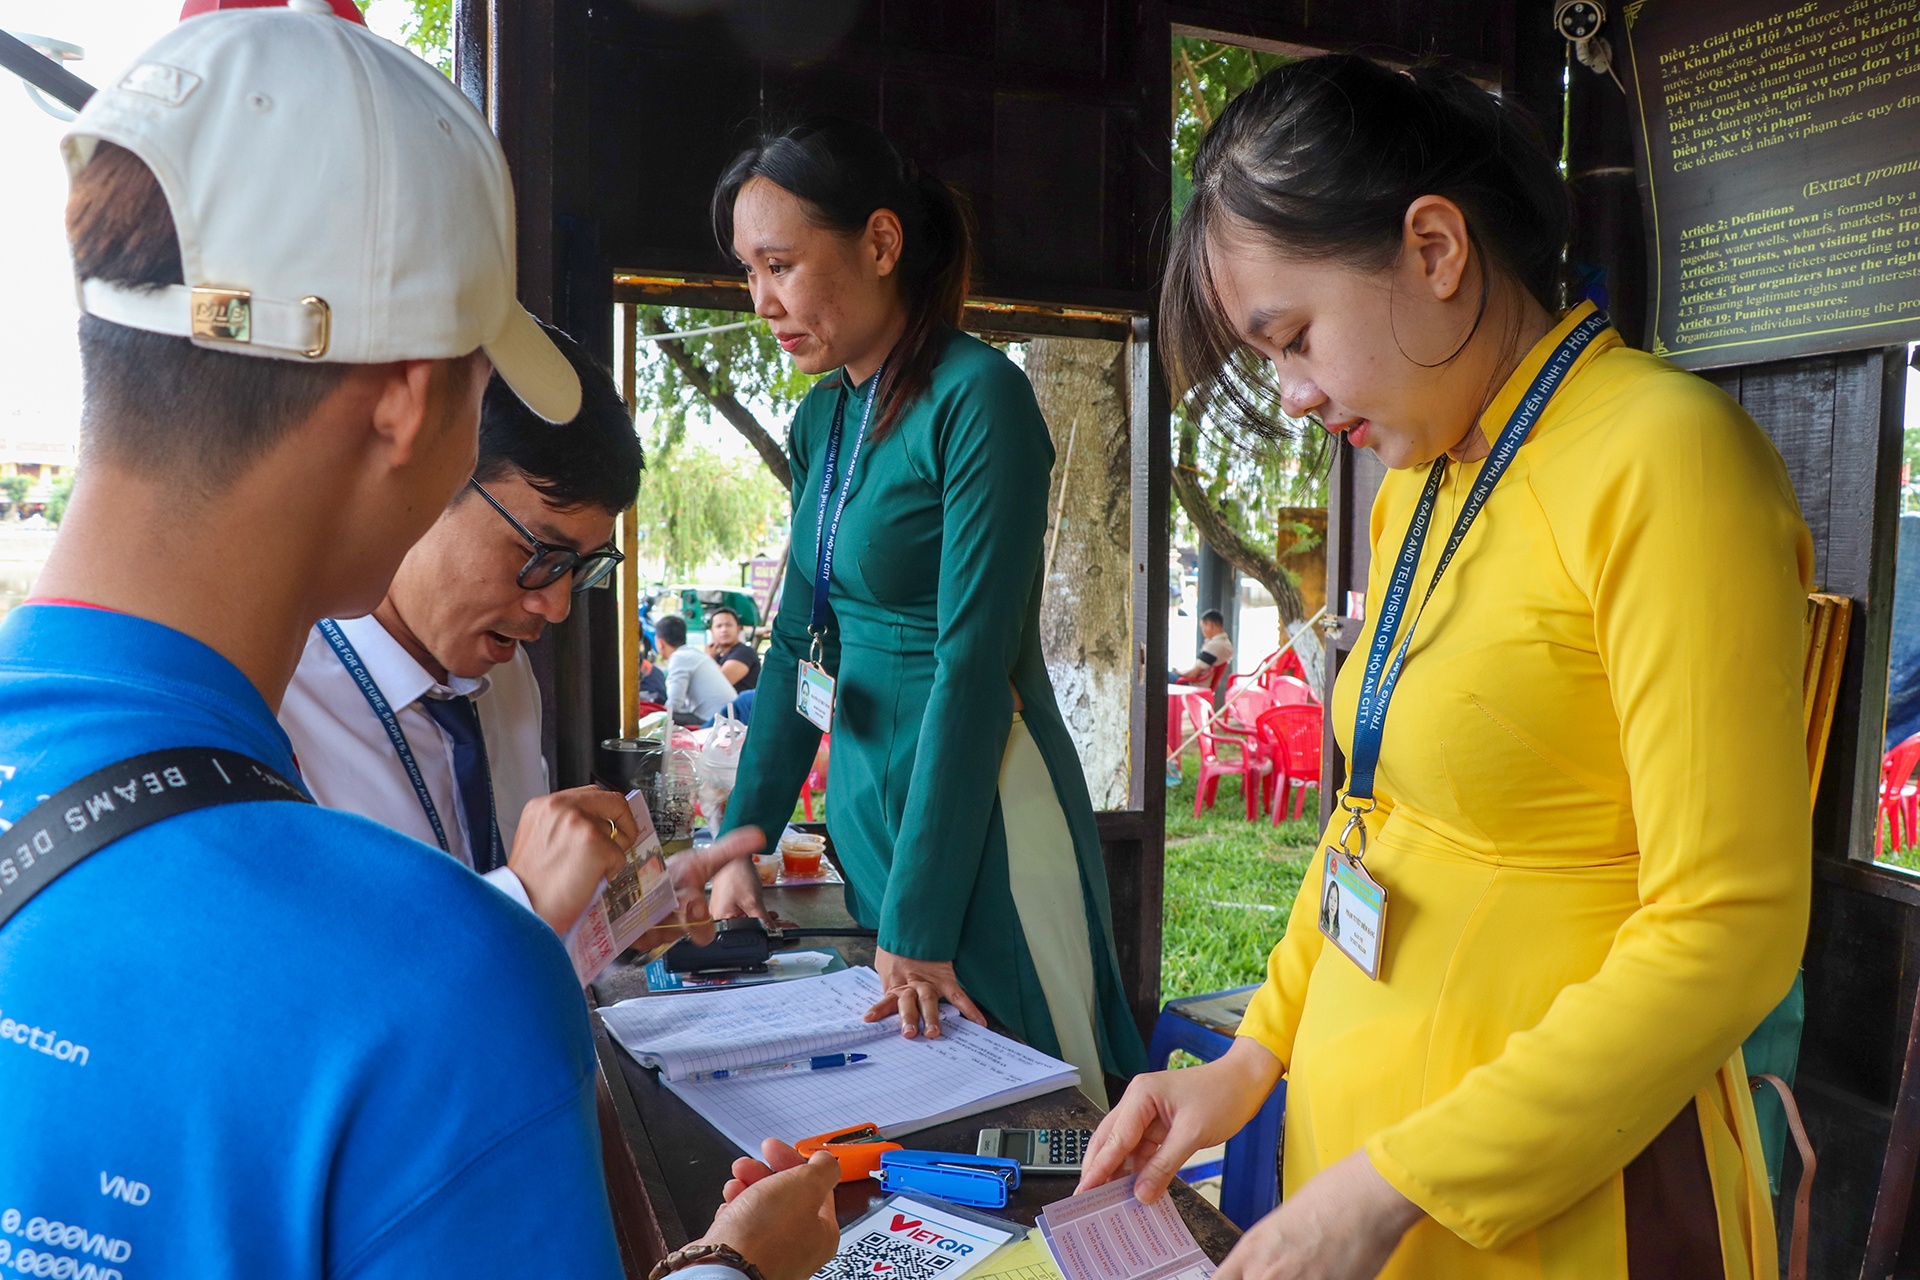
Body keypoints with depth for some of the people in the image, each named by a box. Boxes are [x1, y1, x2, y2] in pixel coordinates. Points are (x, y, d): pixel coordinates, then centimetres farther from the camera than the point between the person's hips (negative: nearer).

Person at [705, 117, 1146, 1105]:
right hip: (863, 792, 8)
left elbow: (972, 662, -21)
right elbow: (800, 641, 12)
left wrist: (918, 922, -20)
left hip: (982, 816, -8)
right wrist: (742, 840, 7)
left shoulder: (978, 399, -16)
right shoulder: (821, 419, 8)